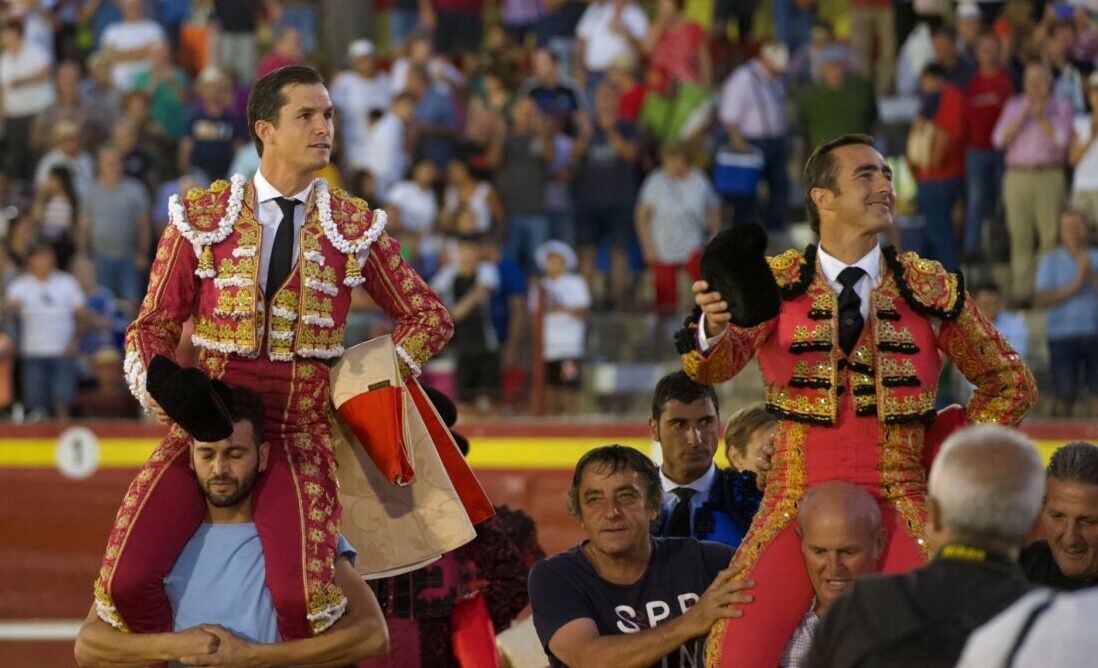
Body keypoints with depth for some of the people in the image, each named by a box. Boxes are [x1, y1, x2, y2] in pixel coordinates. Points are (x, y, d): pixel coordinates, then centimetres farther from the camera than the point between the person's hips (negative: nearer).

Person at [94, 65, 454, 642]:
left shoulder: (355, 227, 8)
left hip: (299, 432, -1)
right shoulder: (202, 218, 7)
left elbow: (428, 317, 17)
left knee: (299, 597, -27)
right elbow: (154, 325, 10)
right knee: (127, 581, -21)